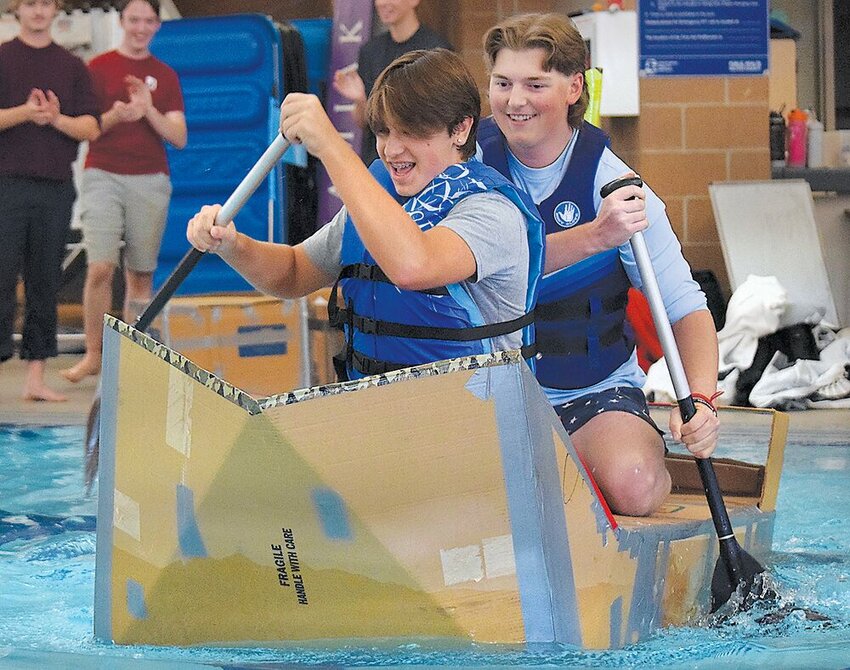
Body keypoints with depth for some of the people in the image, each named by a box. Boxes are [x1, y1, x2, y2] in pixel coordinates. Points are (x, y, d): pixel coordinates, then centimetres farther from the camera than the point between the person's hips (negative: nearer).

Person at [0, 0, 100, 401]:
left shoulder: (72, 67, 12)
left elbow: (91, 128, 6)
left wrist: (56, 118, -11)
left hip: (56, 187, 3)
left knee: (45, 282, 5)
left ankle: (36, 377, 9)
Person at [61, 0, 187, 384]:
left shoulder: (165, 76, 12)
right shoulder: (99, 68, 6)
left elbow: (179, 137, 5)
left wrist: (148, 110, -11)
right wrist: (113, 117, -17)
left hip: (150, 181, 2)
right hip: (103, 176, -2)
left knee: (141, 274, 3)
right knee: (100, 268, -14)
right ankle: (93, 355, -7)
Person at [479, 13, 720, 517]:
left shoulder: (613, 183, -9)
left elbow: (686, 307, -12)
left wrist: (701, 399, -31)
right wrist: (593, 237, -37)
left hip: (596, 392, -2)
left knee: (633, 486, -30)